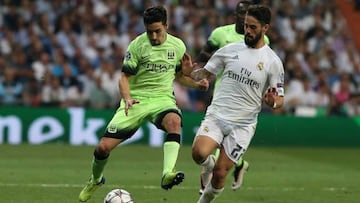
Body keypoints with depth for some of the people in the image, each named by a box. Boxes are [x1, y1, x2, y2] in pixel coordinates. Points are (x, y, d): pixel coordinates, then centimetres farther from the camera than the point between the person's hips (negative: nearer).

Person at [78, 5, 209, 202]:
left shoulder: (177, 46, 3)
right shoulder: (137, 45, -7)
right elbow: (124, 77, -5)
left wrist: (197, 83, 0)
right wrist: (127, 98, -24)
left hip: (163, 98, 1)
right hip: (136, 100, -1)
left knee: (174, 121, -38)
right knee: (103, 147, -6)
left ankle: (167, 174, -48)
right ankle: (95, 180, 27)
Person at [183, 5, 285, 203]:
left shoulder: (273, 62, -1)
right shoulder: (230, 50, 5)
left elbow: (279, 100, 3)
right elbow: (205, 73, 12)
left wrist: (273, 101, -21)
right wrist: (190, 72, -10)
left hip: (242, 125, -1)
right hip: (216, 117, 1)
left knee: (219, 174, -4)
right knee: (199, 153, -26)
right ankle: (210, 165, 10)